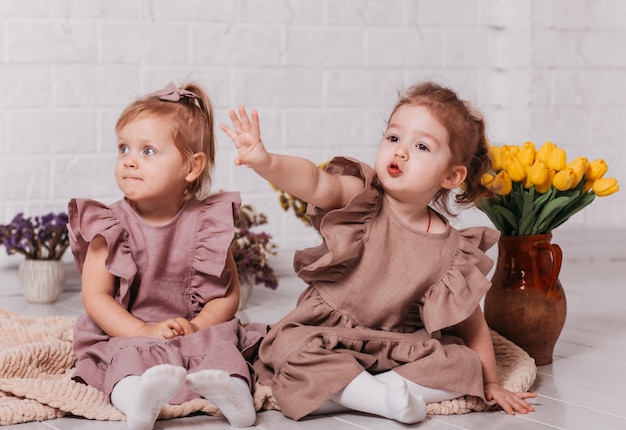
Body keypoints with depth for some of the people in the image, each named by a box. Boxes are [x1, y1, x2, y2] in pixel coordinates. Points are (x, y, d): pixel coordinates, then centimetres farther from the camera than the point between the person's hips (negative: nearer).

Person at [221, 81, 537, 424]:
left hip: (400, 349, 2)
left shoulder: (450, 252, -8)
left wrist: (490, 383, 7)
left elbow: (472, 324, 2)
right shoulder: (362, 198, -13)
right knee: (290, 351, -31)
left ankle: (346, 390, -19)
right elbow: (314, 183, -35)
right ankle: (386, 398, -24)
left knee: (463, 365, -19)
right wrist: (265, 162, -55)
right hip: (326, 336, -2)